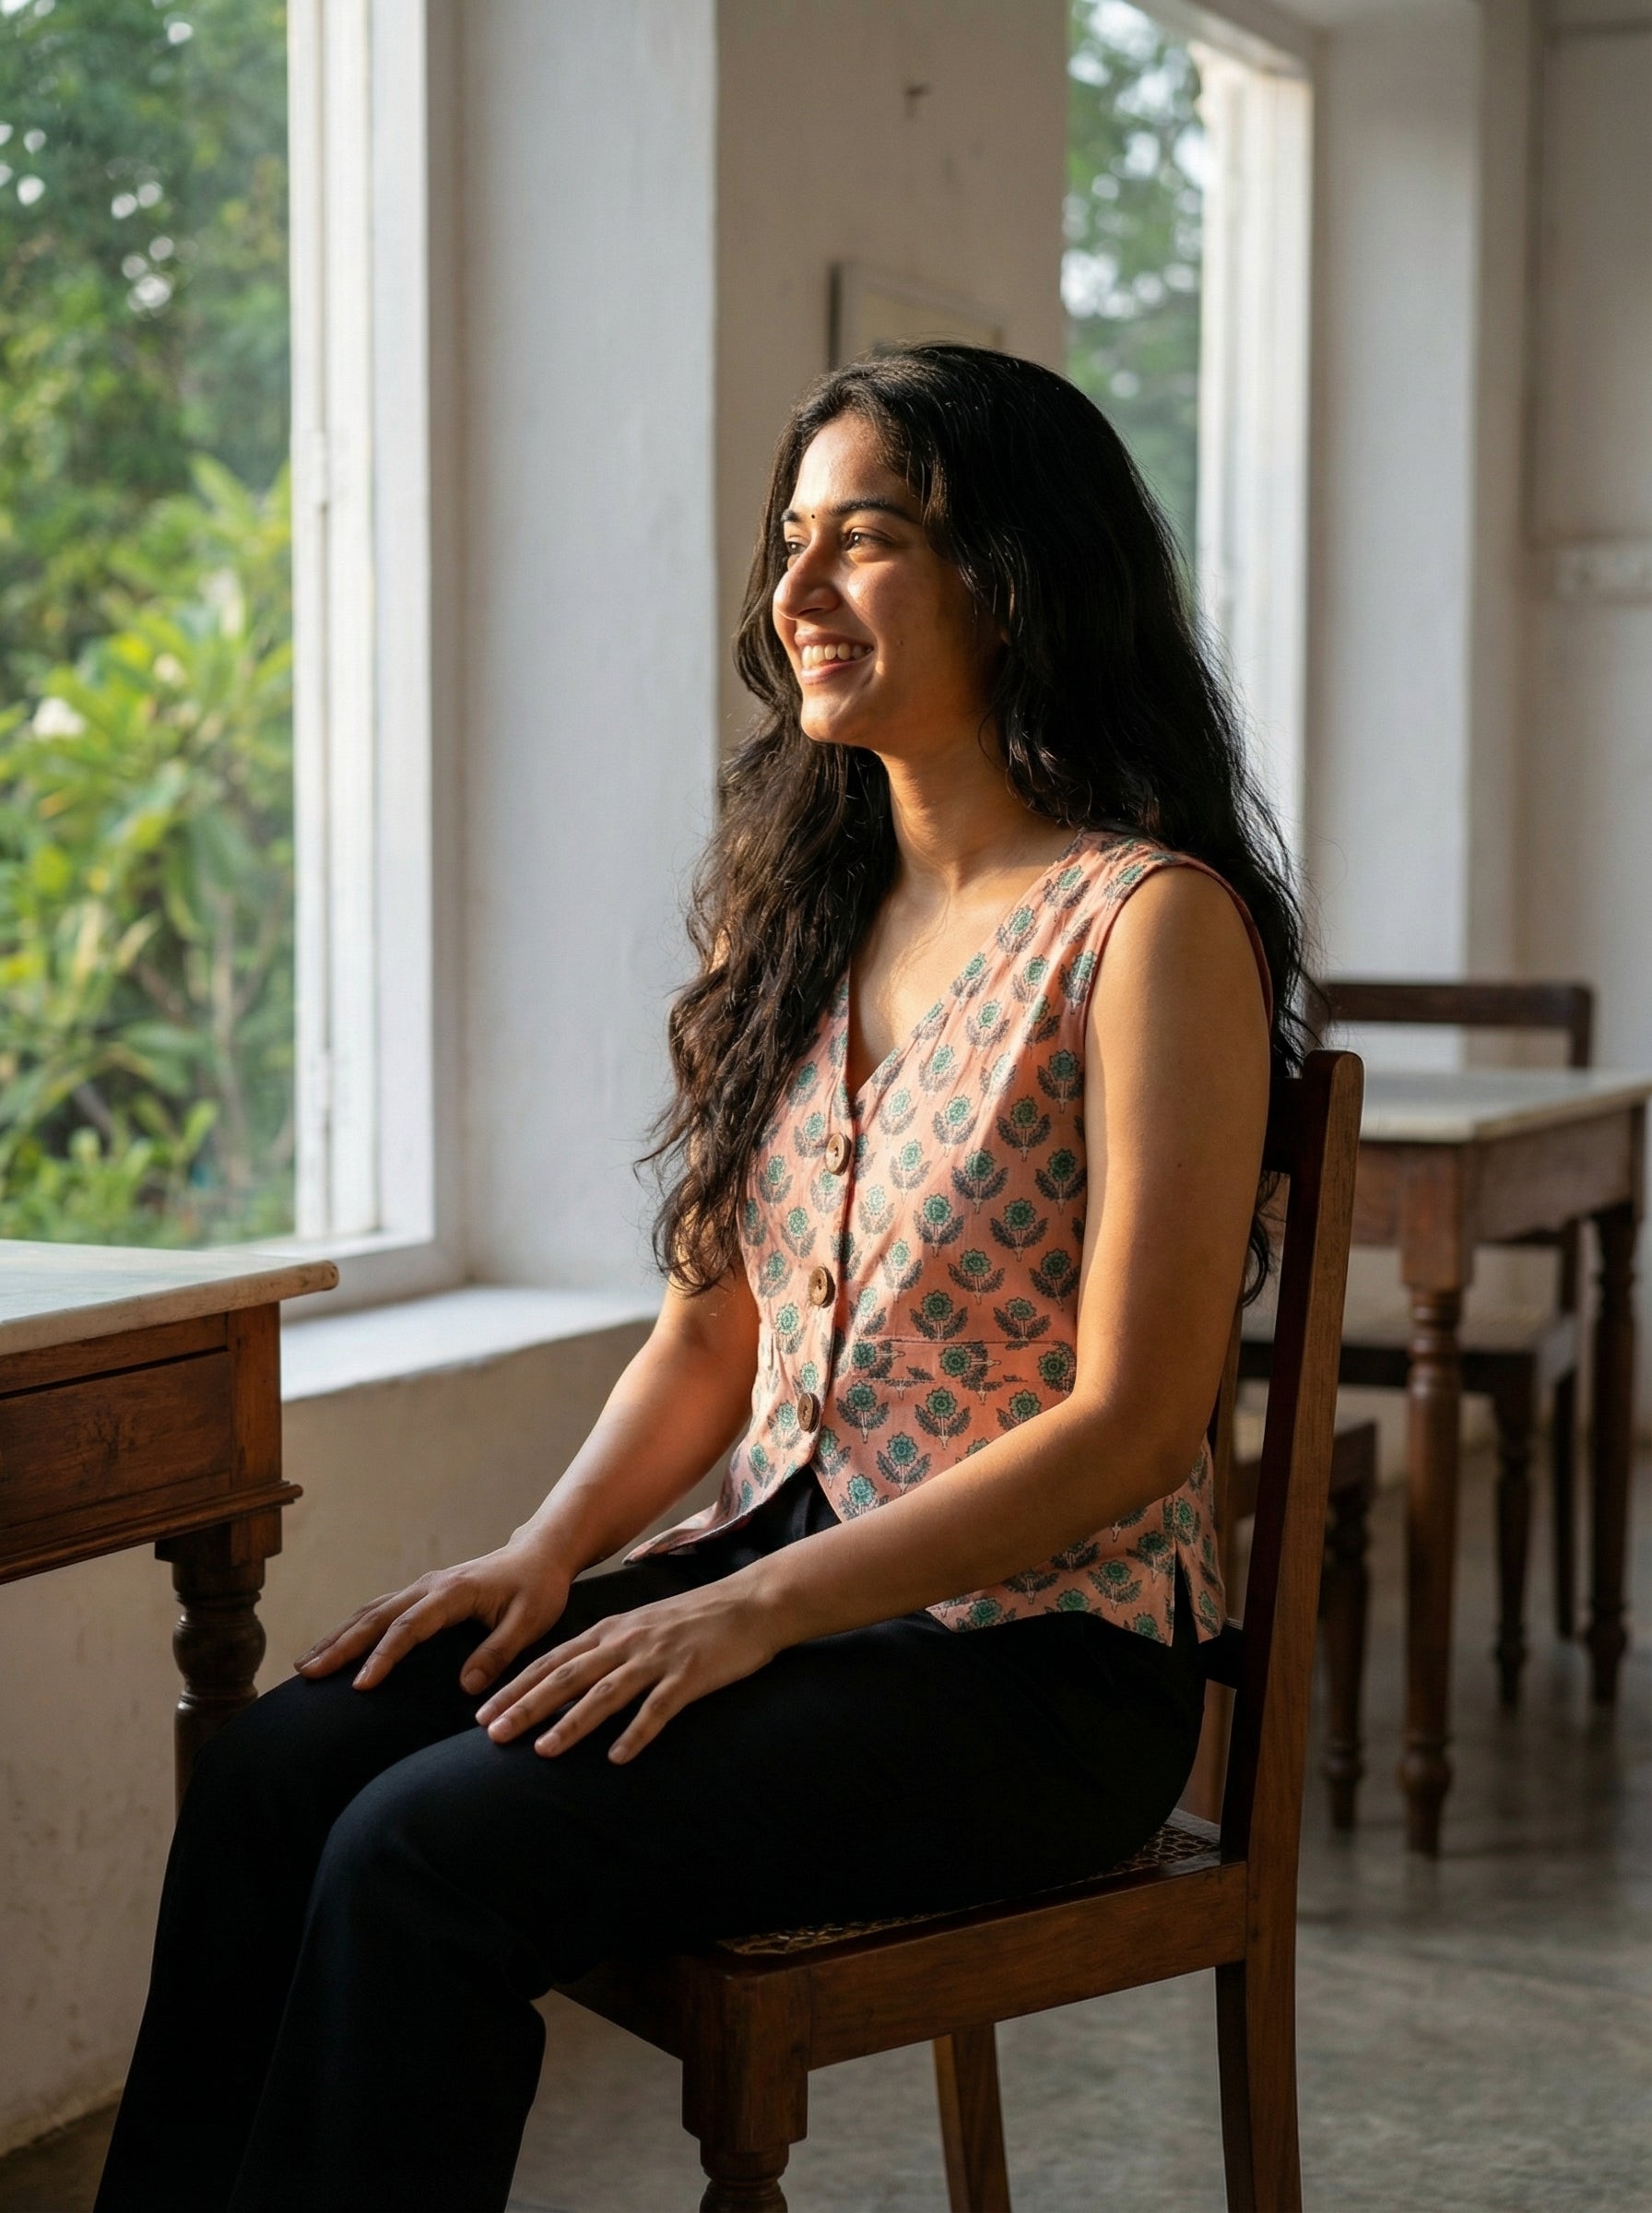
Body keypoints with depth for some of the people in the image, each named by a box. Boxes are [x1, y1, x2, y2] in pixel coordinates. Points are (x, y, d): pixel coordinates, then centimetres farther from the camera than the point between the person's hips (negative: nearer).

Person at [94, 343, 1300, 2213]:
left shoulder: (1153, 922, -11)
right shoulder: (806, 902, 13)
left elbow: (1129, 1425, -15)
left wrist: (748, 1611, -19)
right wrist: (550, 1551, -3)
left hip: (1041, 1659, -7)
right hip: (780, 1579, 7)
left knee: (429, 1850, -25)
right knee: (275, 1767, -15)